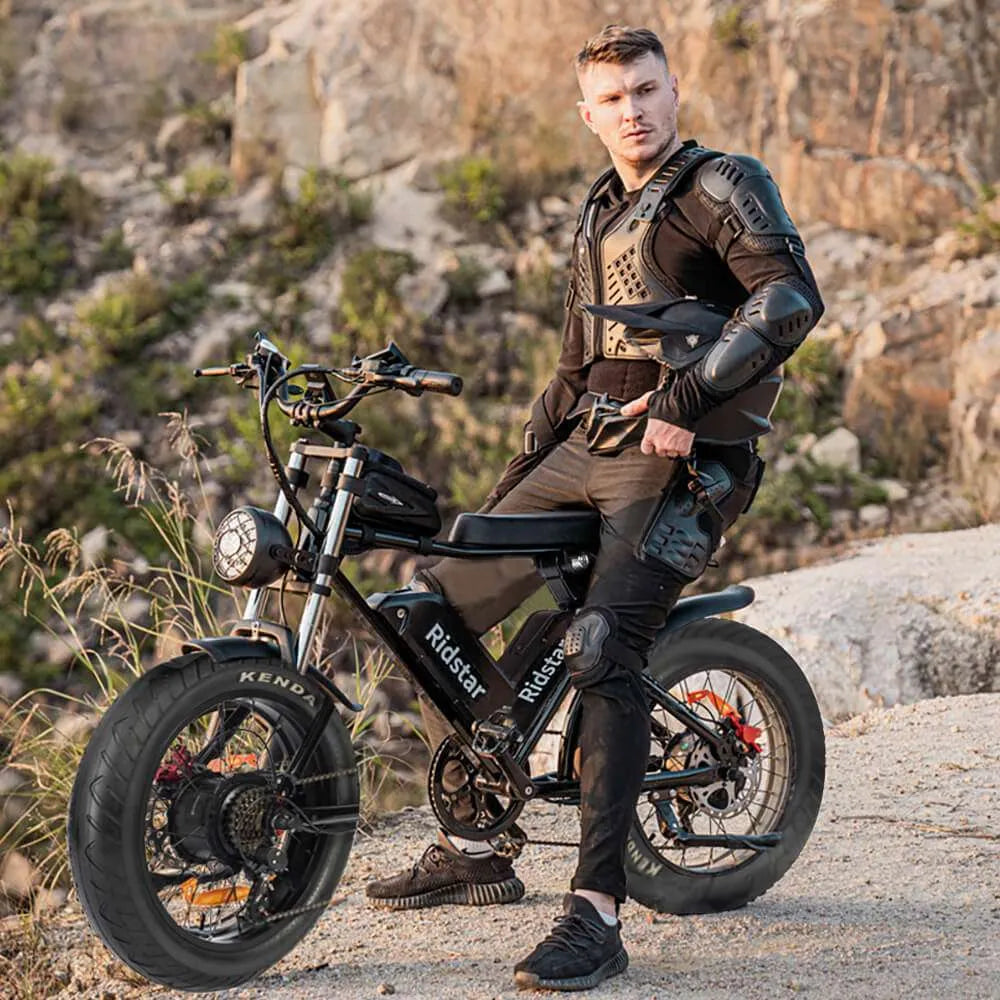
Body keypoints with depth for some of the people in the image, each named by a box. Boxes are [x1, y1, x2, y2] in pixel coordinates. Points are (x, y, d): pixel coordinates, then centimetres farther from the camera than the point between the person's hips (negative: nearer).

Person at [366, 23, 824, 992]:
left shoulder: (723, 185, -4)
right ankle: (475, 849, 18)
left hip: (681, 460, -8)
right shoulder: (600, 213, 20)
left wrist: (688, 397, -28)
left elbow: (791, 296, -21)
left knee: (602, 649, -27)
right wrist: (512, 483, 25)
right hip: (585, 449, 8)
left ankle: (597, 910, -25)